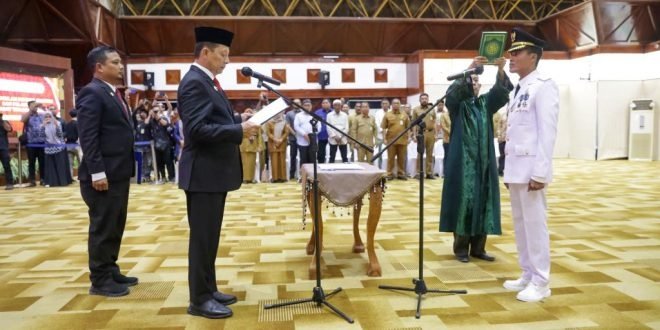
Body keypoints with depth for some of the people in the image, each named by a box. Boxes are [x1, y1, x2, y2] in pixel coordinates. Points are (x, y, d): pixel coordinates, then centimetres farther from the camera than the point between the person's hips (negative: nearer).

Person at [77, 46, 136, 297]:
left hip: (119, 172, 9)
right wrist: (97, 172, -22)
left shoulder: (114, 94, 17)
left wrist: (125, 169, 16)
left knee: (115, 226, 15)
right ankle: (100, 280, 12)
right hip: (103, 174, -9)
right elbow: (88, 136, -18)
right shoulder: (92, 93, -11)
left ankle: (110, 271, 27)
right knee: (102, 227, 0)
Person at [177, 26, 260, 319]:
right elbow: (197, 129, -25)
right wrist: (239, 130, -24)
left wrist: (238, 119, 7)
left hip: (215, 170, 10)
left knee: (210, 235, 16)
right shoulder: (194, 82, -16)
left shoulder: (208, 81, 16)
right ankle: (199, 300, 11)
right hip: (204, 172, -10)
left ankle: (208, 290, 28)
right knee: (203, 236, -1)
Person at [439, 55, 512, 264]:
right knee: (464, 202, -3)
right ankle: (461, 248, 6)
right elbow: (453, 91, -20)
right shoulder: (456, 104, 2)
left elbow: (501, 91, -5)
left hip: (484, 162, 4)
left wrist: (501, 71, -24)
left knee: (482, 202, 5)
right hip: (462, 162, -4)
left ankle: (478, 248, 13)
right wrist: (469, 69, -33)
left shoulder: (486, 103, 12)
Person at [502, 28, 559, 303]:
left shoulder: (543, 85, -7)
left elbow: (547, 131, -15)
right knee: (520, 223, 13)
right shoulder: (518, 89, 18)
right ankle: (528, 275, 24)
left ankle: (541, 282, 9)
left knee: (535, 223, -2)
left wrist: (540, 172, -19)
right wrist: (508, 170, 15)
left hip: (531, 169, -8)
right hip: (515, 168, 9)